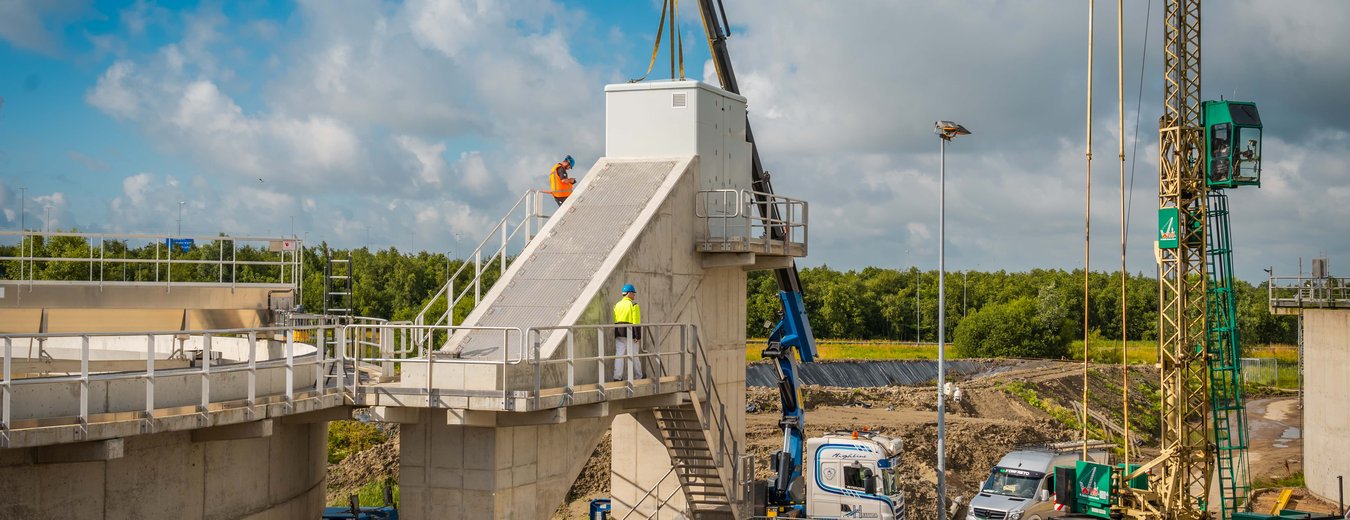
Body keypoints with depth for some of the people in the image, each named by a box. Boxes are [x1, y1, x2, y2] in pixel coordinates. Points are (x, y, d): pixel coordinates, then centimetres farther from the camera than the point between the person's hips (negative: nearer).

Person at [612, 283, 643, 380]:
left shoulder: (616, 305, 10)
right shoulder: (634, 305, -6)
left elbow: (613, 321, 9)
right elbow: (636, 322, -11)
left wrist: (614, 335, 14)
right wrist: (638, 336, -9)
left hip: (619, 333, 4)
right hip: (630, 333, -4)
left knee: (619, 355, 2)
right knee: (634, 355, 7)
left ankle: (617, 376, -4)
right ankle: (638, 376, 19)